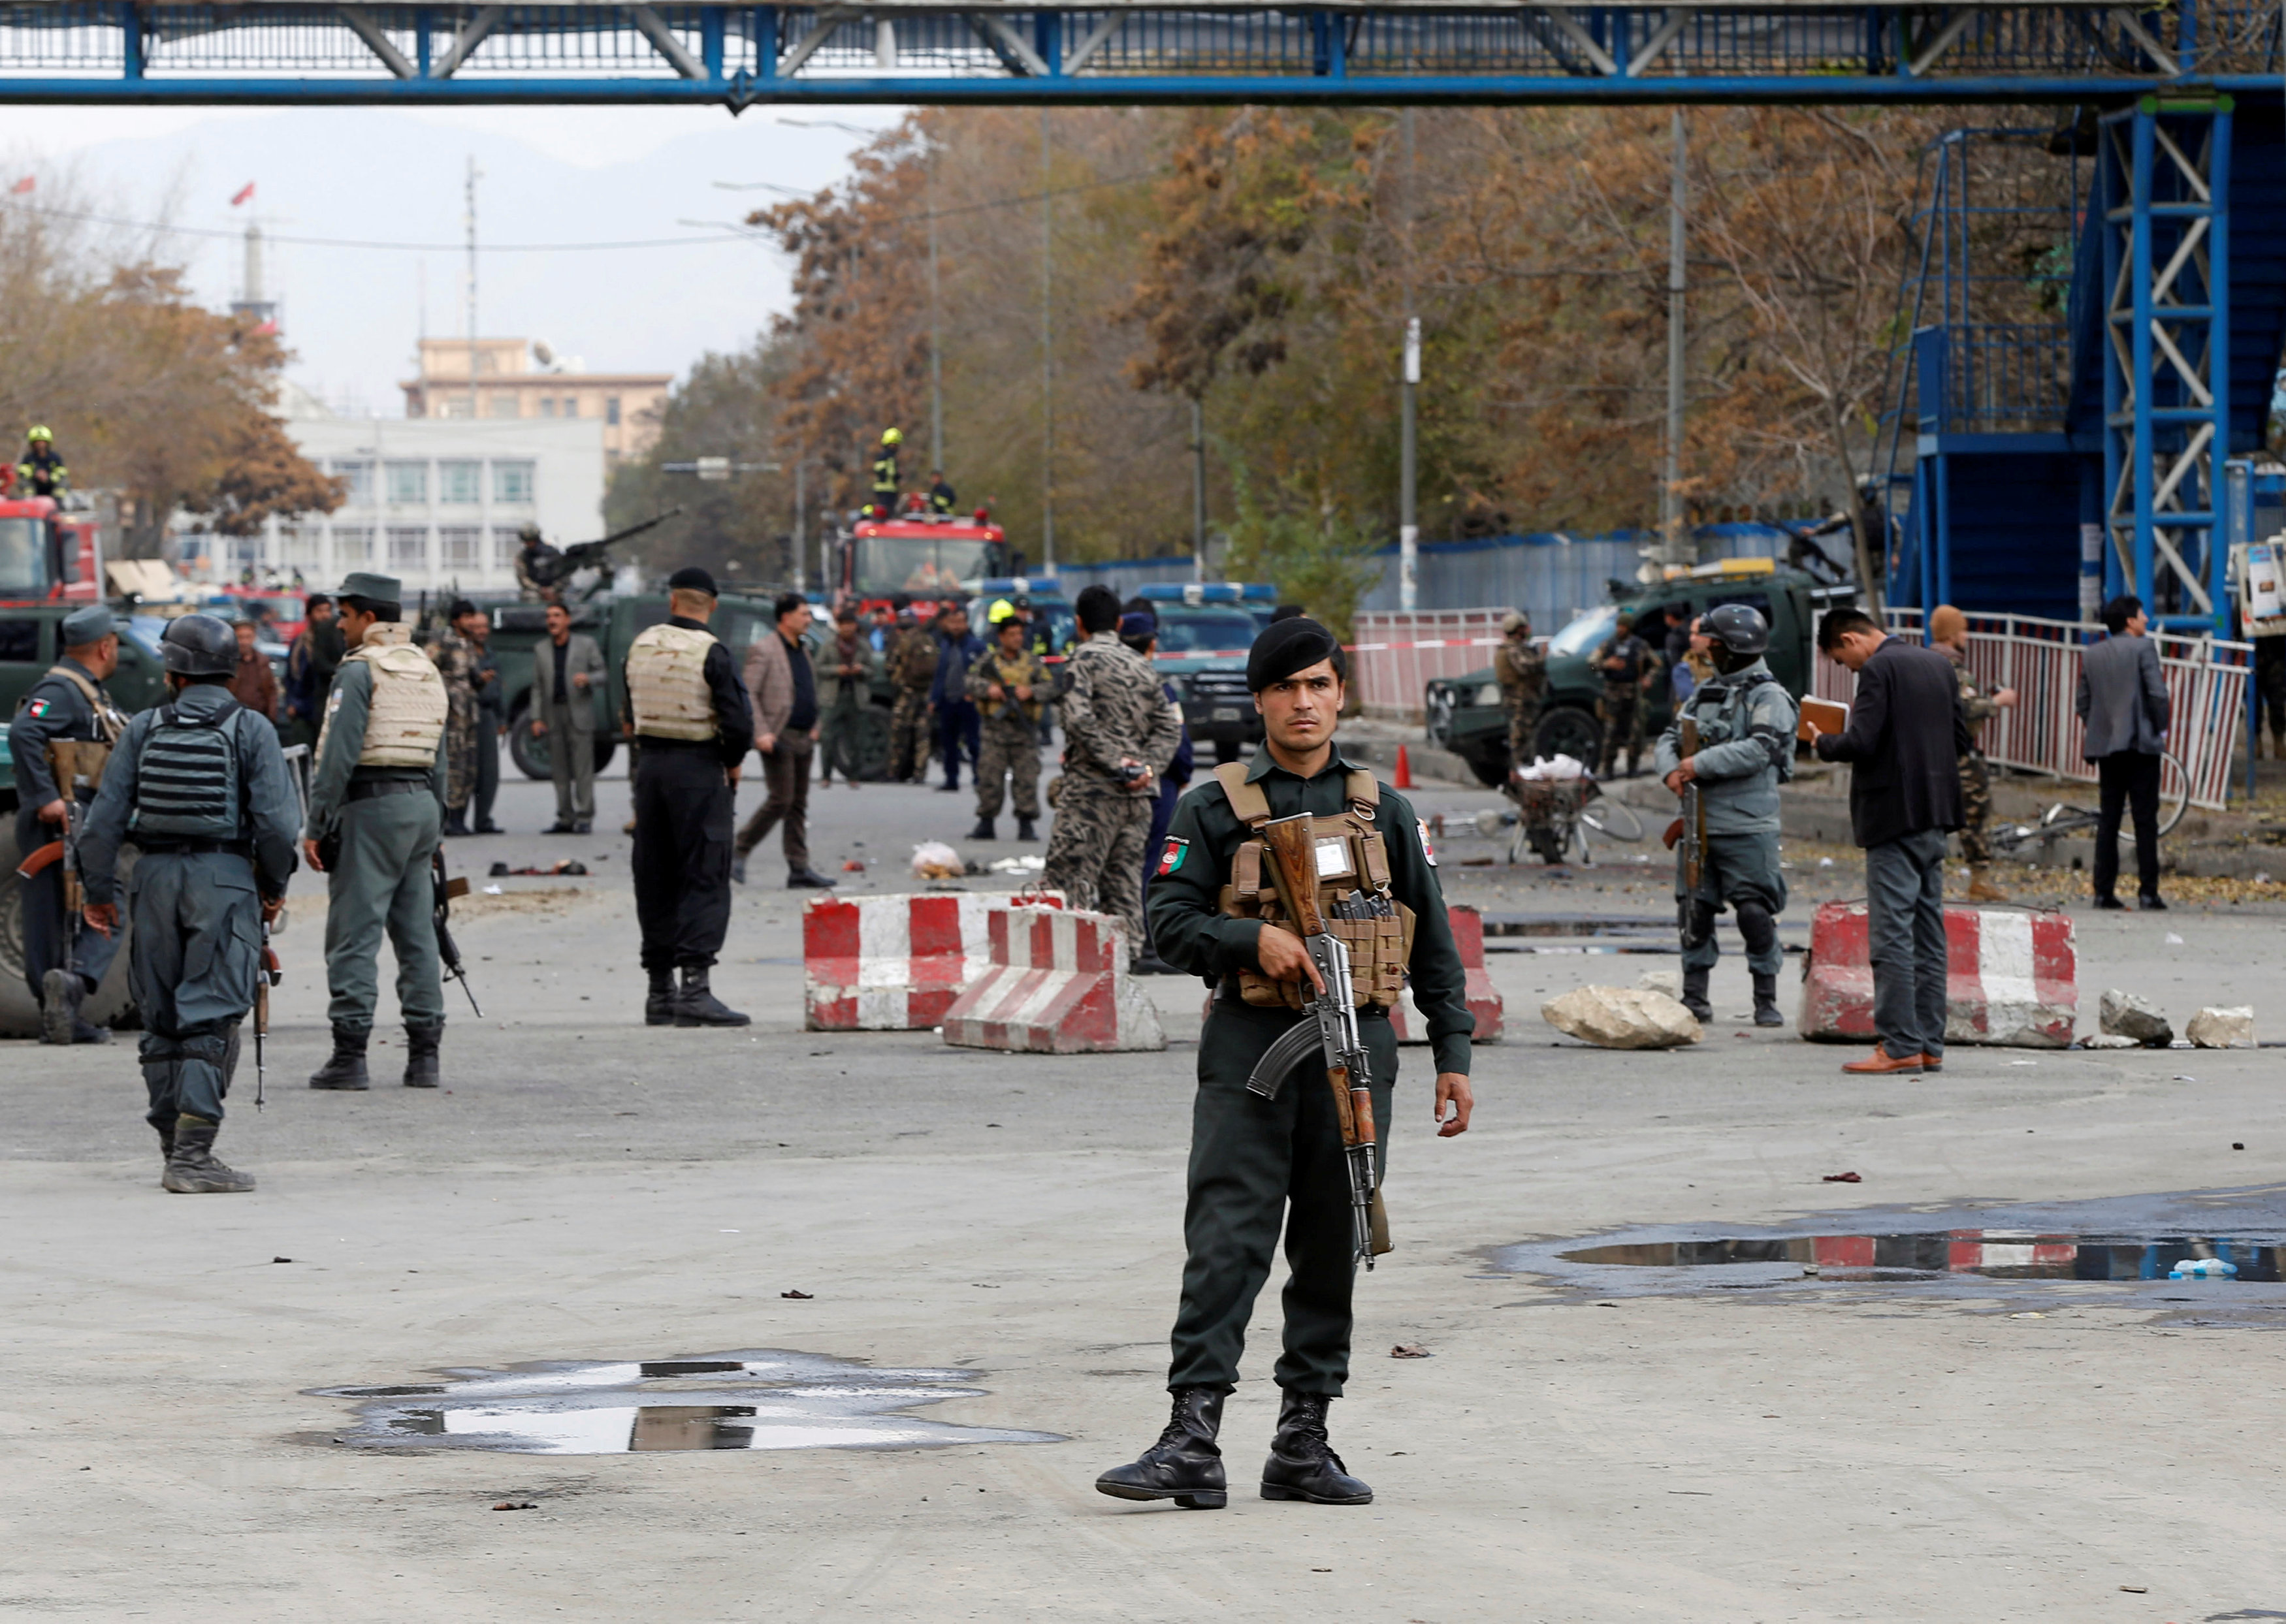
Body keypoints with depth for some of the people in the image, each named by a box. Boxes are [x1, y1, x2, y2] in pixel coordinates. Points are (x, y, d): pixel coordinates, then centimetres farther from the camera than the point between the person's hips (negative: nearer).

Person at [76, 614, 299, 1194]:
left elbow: (106, 816, 2)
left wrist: (100, 890, 10)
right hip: (224, 879, -3)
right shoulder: (251, 729, -3)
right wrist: (275, 886, 5)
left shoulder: (145, 729, 4)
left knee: (162, 1018, 12)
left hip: (155, 876, 3)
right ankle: (192, 1155, -14)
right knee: (211, 1018, -4)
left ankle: (175, 1151, 16)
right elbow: (275, 819, -10)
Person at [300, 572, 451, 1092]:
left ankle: (350, 1054, -10)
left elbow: (338, 754, -14)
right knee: (417, 932, 10)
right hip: (421, 802, 8)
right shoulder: (427, 670, 16)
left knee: (354, 933, -7)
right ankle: (424, 1056, 9)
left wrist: (316, 826, -11)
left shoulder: (360, 669, -9)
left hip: (371, 802, -8)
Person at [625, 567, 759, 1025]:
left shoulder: (640, 647, 7)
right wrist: (732, 764, 1)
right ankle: (695, 986, -16)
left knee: (655, 881, 11)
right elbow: (738, 724, -16)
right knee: (704, 880, -5)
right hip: (699, 769, -6)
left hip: (649, 764, 6)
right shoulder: (711, 653, -12)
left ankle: (659, 991, 14)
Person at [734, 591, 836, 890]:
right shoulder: (763, 650, -8)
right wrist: (761, 732, -20)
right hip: (779, 737, -8)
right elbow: (748, 694, -13)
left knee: (799, 804, 7)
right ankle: (740, 853, 1)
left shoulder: (803, 650, 17)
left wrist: (814, 726, 16)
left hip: (803, 739, 8)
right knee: (781, 800, -12)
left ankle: (799, 870, 7)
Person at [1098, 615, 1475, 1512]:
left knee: (1333, 1248, 5)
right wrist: (1255, 940, -17)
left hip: (1357, 1046, 3)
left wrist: (1453, 1053, 9)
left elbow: (1434, 942, 14)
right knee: (1226, 1243, -10)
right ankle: (1193, 1440, -15)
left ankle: (1303, 1444, 12)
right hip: (1250, 1044, -3)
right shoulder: (1215, 810, 4)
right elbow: (1170, 923, 0)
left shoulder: (1384, 811, 12)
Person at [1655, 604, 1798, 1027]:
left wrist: (1700, 764, -18)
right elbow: (1671, 736, 16)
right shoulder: (1705, 694, 18)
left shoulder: (1769, 697, -5)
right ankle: (1694, 999, 13)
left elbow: (1759, 750, -19)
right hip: (1698, 822, 7)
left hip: (1746, 828, -7)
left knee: (1755, 914, -6)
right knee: (1695, 912, 6)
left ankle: (1767, 1003, 1)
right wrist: (1672, 769, -6)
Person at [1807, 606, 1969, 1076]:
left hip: (1894, 817, -9)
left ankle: (1900, 1046, -9)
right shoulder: (1938, 664, 13)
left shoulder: (1879, 669, -12)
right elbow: (1960, 739, 16)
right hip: (1935, 813, 9)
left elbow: (1861, 742, -19)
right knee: (1928, 935, 11)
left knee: (1891, 936, -7)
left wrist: (1824, 742, -1)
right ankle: (1929, 1045, 13)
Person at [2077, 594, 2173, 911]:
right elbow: (2157, 693, -13)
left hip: (2104, 745, 5)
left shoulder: (2091, 655, 10)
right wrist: (2161, 728, 0)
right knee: (2145, 819, -2)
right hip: (2142, 743, -5)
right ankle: (2148, 892, -5)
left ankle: (2104, 891, 3)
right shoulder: (2143, 648, -6)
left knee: (2108, 819, 7)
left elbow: (2082, 702, 8)